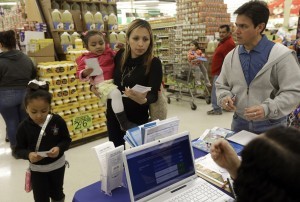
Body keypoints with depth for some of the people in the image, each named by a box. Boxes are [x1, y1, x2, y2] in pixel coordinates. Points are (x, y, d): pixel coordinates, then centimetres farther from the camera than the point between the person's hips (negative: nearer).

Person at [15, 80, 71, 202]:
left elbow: (67, 140, -8)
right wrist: (28, 155, -28)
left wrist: (59, 148, -27)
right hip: (37, 169, 0)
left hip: (58, 165, 0)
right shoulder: (23, 127, -16)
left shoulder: (58, 121, -18)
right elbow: (19, 150, -8)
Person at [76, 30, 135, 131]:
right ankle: (124, 123, -27)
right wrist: (86, 72, -20)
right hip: (103, 84, -6)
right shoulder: (86, 59, 7)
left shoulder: (109, 52, 17)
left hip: (116, 80, 6)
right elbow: (80, 74, 2)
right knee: (116, 93, -34)